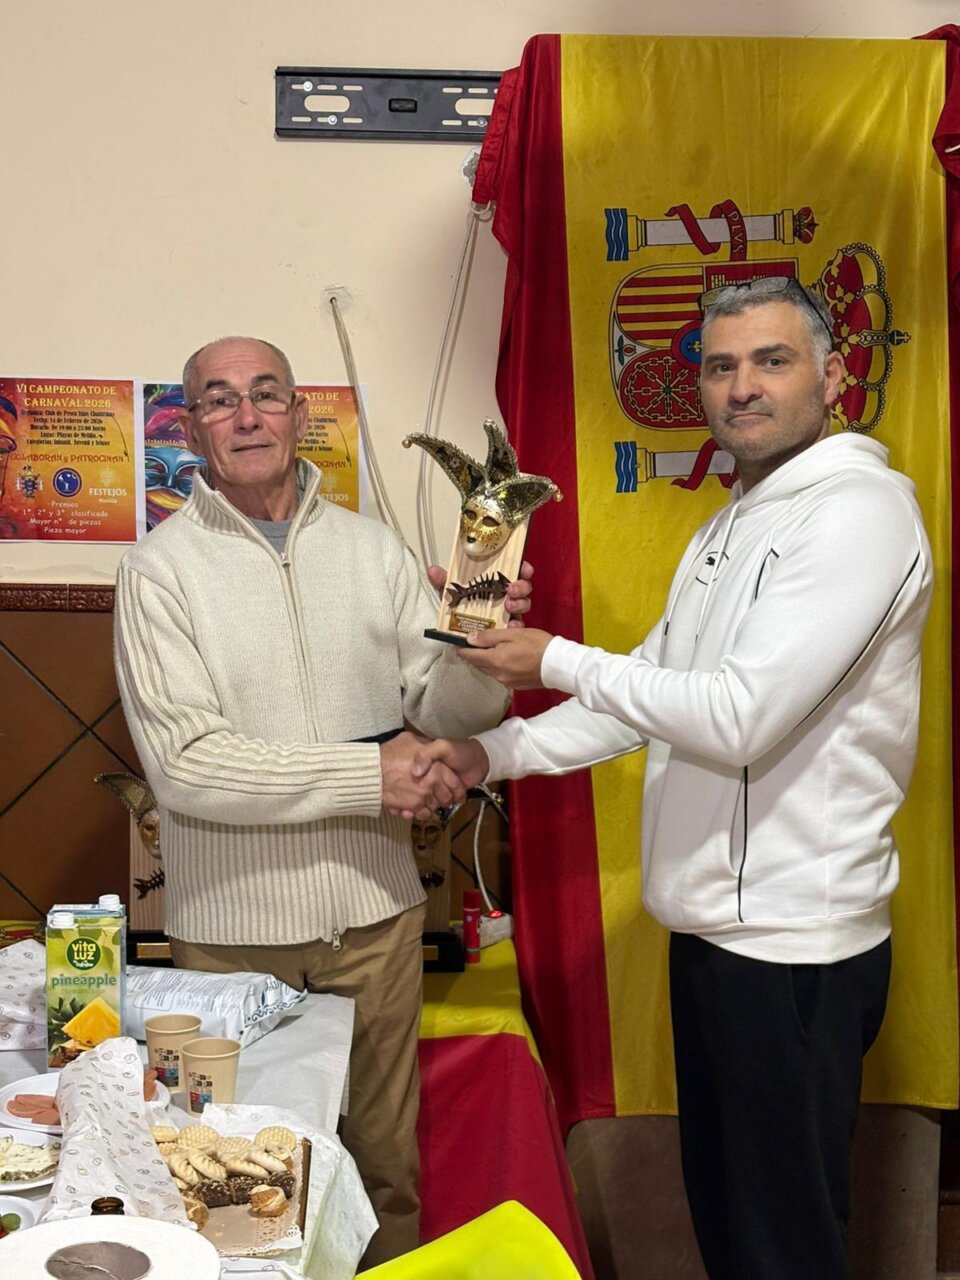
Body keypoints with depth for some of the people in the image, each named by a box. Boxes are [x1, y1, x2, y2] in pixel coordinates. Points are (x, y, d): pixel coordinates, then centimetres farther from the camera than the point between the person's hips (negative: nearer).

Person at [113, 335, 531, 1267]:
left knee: (384, 1165, 18)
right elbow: (183, 763, -17)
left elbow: (449, 711, -1)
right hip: (232, 927, -2)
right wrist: (367, 774, -20)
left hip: (374, 913, 3)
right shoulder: (161, 568, -8)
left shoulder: (372, 549, 2)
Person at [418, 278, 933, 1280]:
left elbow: (738, 718, -25)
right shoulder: (728, 528, 13)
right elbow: (652, 697, 15)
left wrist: (558, 661, -15)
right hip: (711, 926, 9)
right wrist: (491, 754, 5)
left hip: (792, 946, -9)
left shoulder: (859, 509, -17)